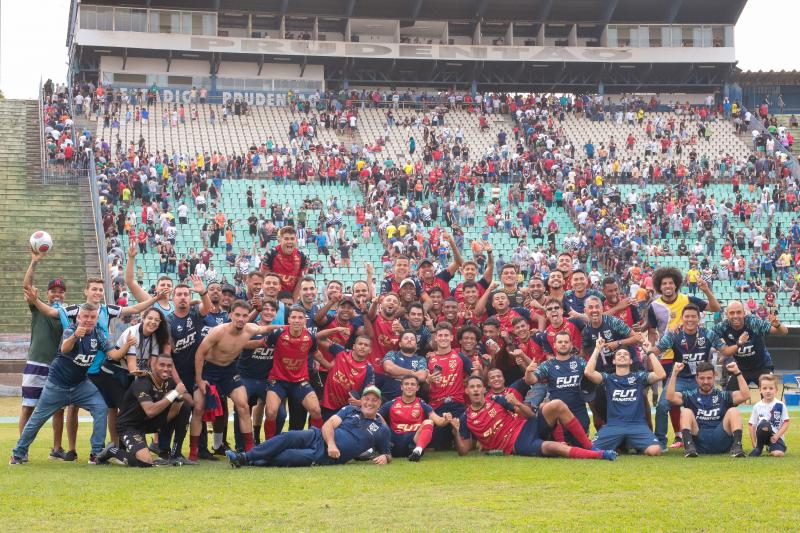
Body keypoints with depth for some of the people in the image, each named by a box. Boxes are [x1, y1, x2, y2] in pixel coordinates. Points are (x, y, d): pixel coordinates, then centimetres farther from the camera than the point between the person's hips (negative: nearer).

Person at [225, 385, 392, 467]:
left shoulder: (382, 430, 13)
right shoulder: (350, 410, 16)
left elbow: (387, 453, 20)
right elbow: (328, 425, 3)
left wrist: (384, 457, -6)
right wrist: (331, 444, -17)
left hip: (329, 458, -3)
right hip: (320, 438, 3)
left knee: (306, 457, -32)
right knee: (290, 437, -27)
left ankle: (252, 462, -33)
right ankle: (245, 457, -28)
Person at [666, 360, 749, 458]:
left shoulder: (723, 396, 15)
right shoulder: (690, 396, 14)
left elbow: (745, 396, -1)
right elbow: (670, 397, -5)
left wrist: (737, 373, -8)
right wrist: (675, 373, -11)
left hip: (720, 441, 0)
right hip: (698, 440, 0)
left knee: (733, 411, -15)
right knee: (686, 412, -18)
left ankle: (737, 446, -33)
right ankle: (689, 447, -37)